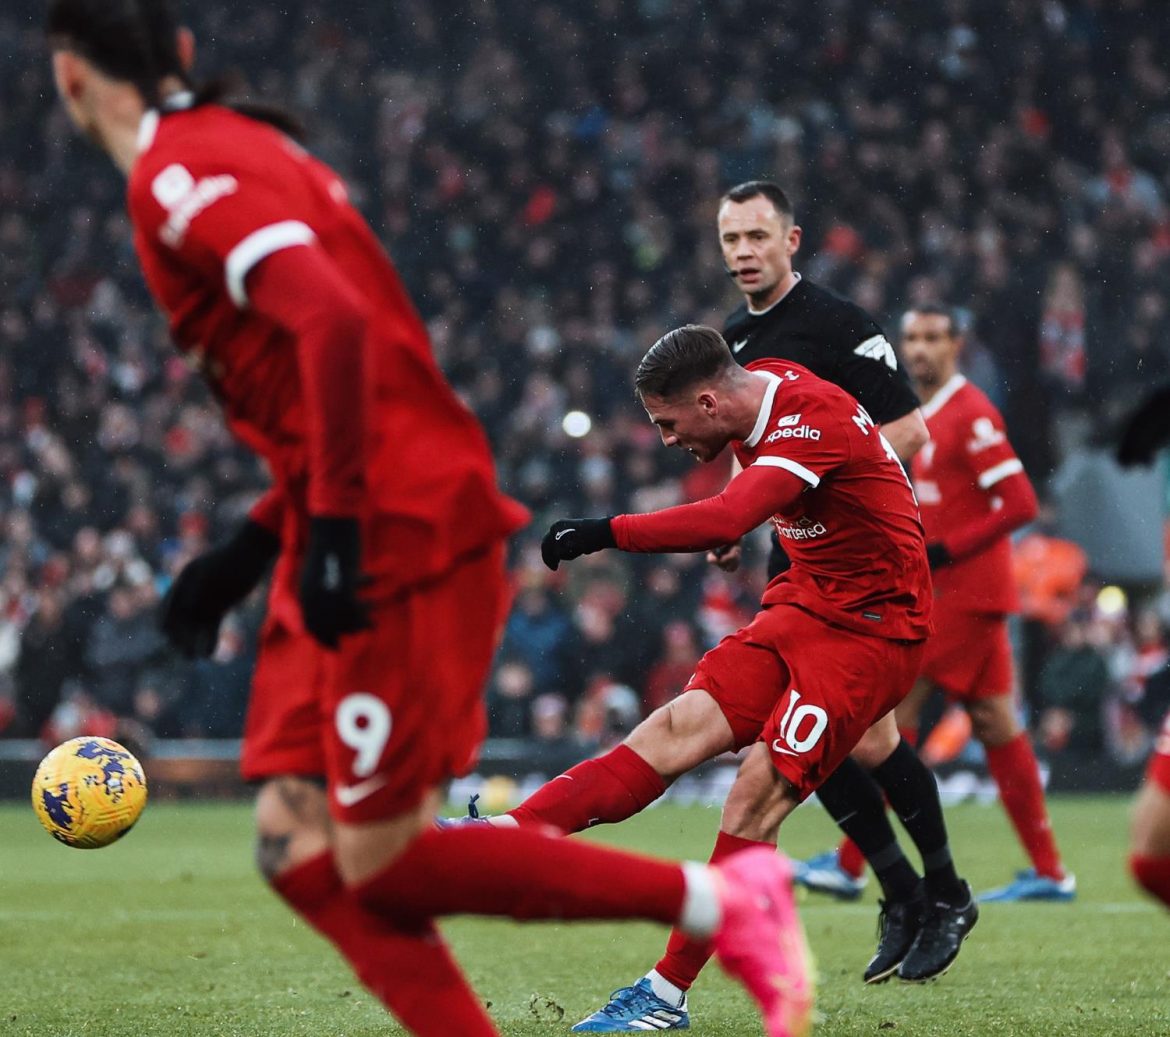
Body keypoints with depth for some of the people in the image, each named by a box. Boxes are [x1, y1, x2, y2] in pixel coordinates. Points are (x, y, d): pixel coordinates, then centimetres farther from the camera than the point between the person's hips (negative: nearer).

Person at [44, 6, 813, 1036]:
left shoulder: (181, 174, -11)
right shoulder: (249, 150, 18)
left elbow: (333, 322, -26)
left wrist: (332, 530, -25)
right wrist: (249, 552, 23)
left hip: (399, 545, -10)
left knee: (379, 864, -6)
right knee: (301, 852, 4)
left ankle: (727, 902, 0)